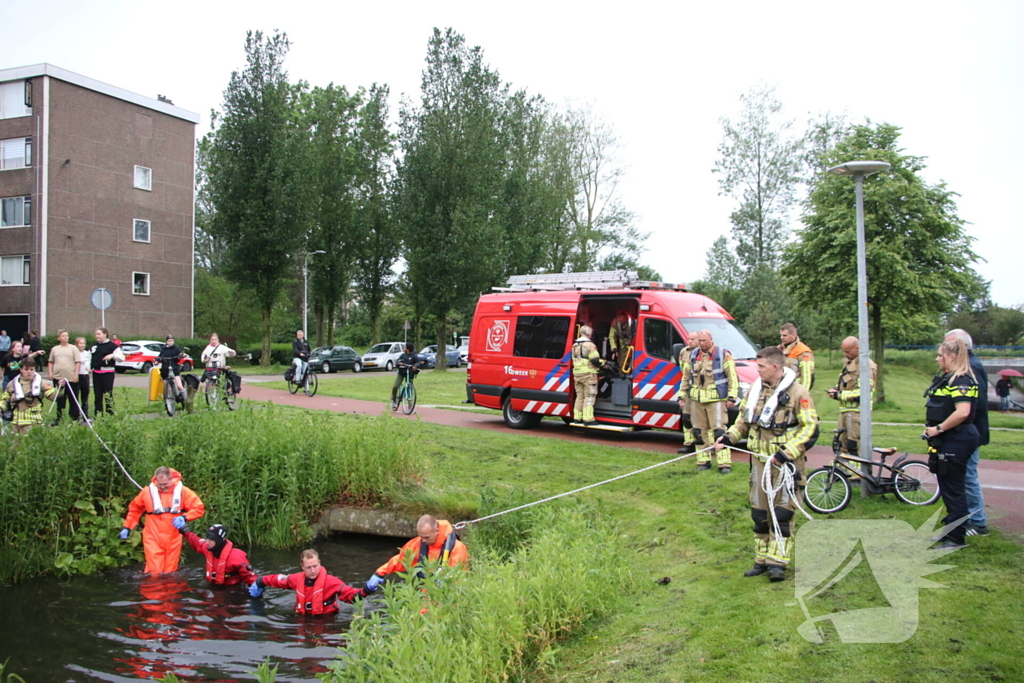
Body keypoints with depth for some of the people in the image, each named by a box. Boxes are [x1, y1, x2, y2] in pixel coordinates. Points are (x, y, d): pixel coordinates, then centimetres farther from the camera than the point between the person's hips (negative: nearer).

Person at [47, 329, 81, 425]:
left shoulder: (73, 348, 1)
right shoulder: (54, 349, 10)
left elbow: (78, 362, -2)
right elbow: (50, 362, 16)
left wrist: (76, 374, -10)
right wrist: (50, 373, 5)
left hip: (71, 378, -3)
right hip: (58, 378, 3)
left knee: (73, 399, 2)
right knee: (60, 399, 11)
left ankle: (74, 418, 9)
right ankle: (59, 418, 18)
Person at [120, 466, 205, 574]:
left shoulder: (182, 491, -4)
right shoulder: (148, 491, -3)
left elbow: (199, 508, -4)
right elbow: (134, 509, 13)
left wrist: (184, 517, -20)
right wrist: (127, 528, 11)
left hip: (173, 540, 1)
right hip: (153, 539, -1)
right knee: (154, 573, -9)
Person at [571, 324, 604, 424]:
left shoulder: (575, 345, 13)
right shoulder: (590, 345, -13)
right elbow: (595, 360, -17)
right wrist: (603, 364, 2)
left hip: (577, 374, 7)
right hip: (588, 374, -7)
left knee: (579, 396, 15)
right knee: (589, 397, -3)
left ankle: (577, 417, 16)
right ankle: (588, 418, -7)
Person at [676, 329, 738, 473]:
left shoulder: (723, 355, -2)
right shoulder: (692, 356, 11)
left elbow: (733, 378, -2)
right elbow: (685, 378, 18)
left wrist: (731, 397, -8)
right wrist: (681, 396, 13)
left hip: (716, 400, -5)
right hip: (696, 401, 5)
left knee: (719, 431, -9)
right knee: (700, 432, 7)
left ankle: (725, 463, -6)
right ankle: (703, 461, 17)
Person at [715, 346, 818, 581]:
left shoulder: (798, 392, -11)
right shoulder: (755, 388, 8)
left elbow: (810, 429, -13)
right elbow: (744, 420, 19)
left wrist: (786, 452, -20)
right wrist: (728, 438, 3)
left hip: (785, 462, -6)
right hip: (759, 460, 6)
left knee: (782, 512, -4)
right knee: (759, 512, 10)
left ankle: (777, 562, 4)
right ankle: (762, 559, 20)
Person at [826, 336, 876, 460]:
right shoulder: (849, 362, 16)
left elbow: (862, 394, -21)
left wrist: (839, 395, -16)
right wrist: (836, 389, 8)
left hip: (857, 411, -9)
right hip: (845, 410, 9)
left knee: (854, 447, -9)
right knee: (842, 445, 12)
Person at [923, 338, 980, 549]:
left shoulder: (961, 380, -18)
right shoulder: (946, 378, 14)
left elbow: (962, 412, -30)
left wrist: (939, 428, -21)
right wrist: (933, 429, 14)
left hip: (956, 442, -11)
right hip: (947, 441, 11)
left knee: (953, 489, -3)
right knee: (948, 488, 18)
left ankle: (956, 538, 5)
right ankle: (950, 530, 29)